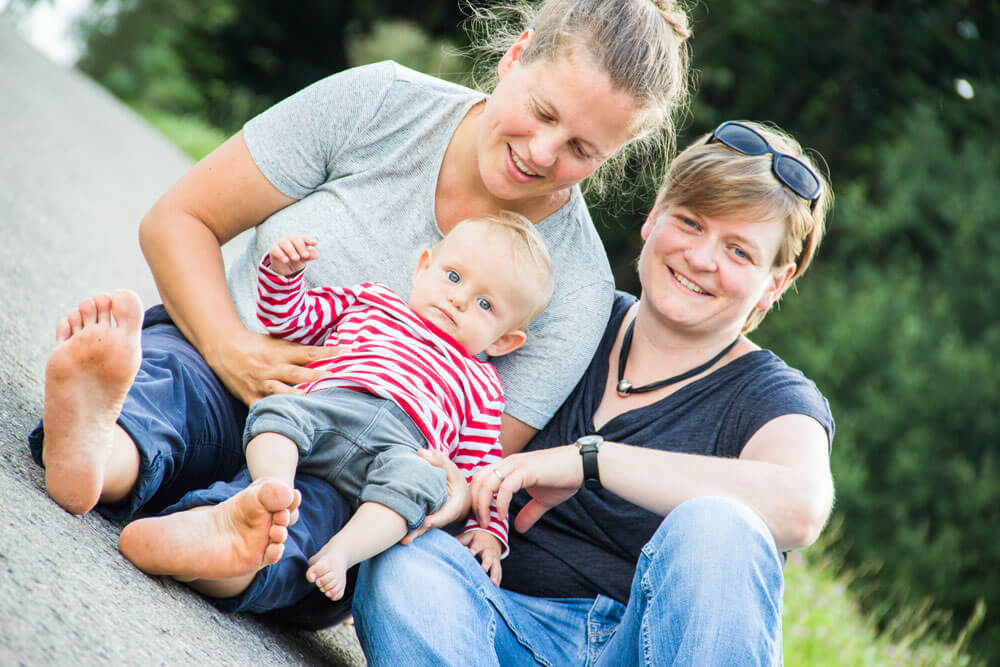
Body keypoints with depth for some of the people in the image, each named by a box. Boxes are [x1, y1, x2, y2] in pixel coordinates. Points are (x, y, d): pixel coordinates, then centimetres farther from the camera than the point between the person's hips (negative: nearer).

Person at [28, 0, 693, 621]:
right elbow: (177, 219, -3)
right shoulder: (377, 103, -8)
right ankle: (99, 444, -69)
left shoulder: (577, 288, -8)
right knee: (154, 368, -34)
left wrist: (448, 493, -33)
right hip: (217, 371, 1)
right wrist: (233, 350, -21)